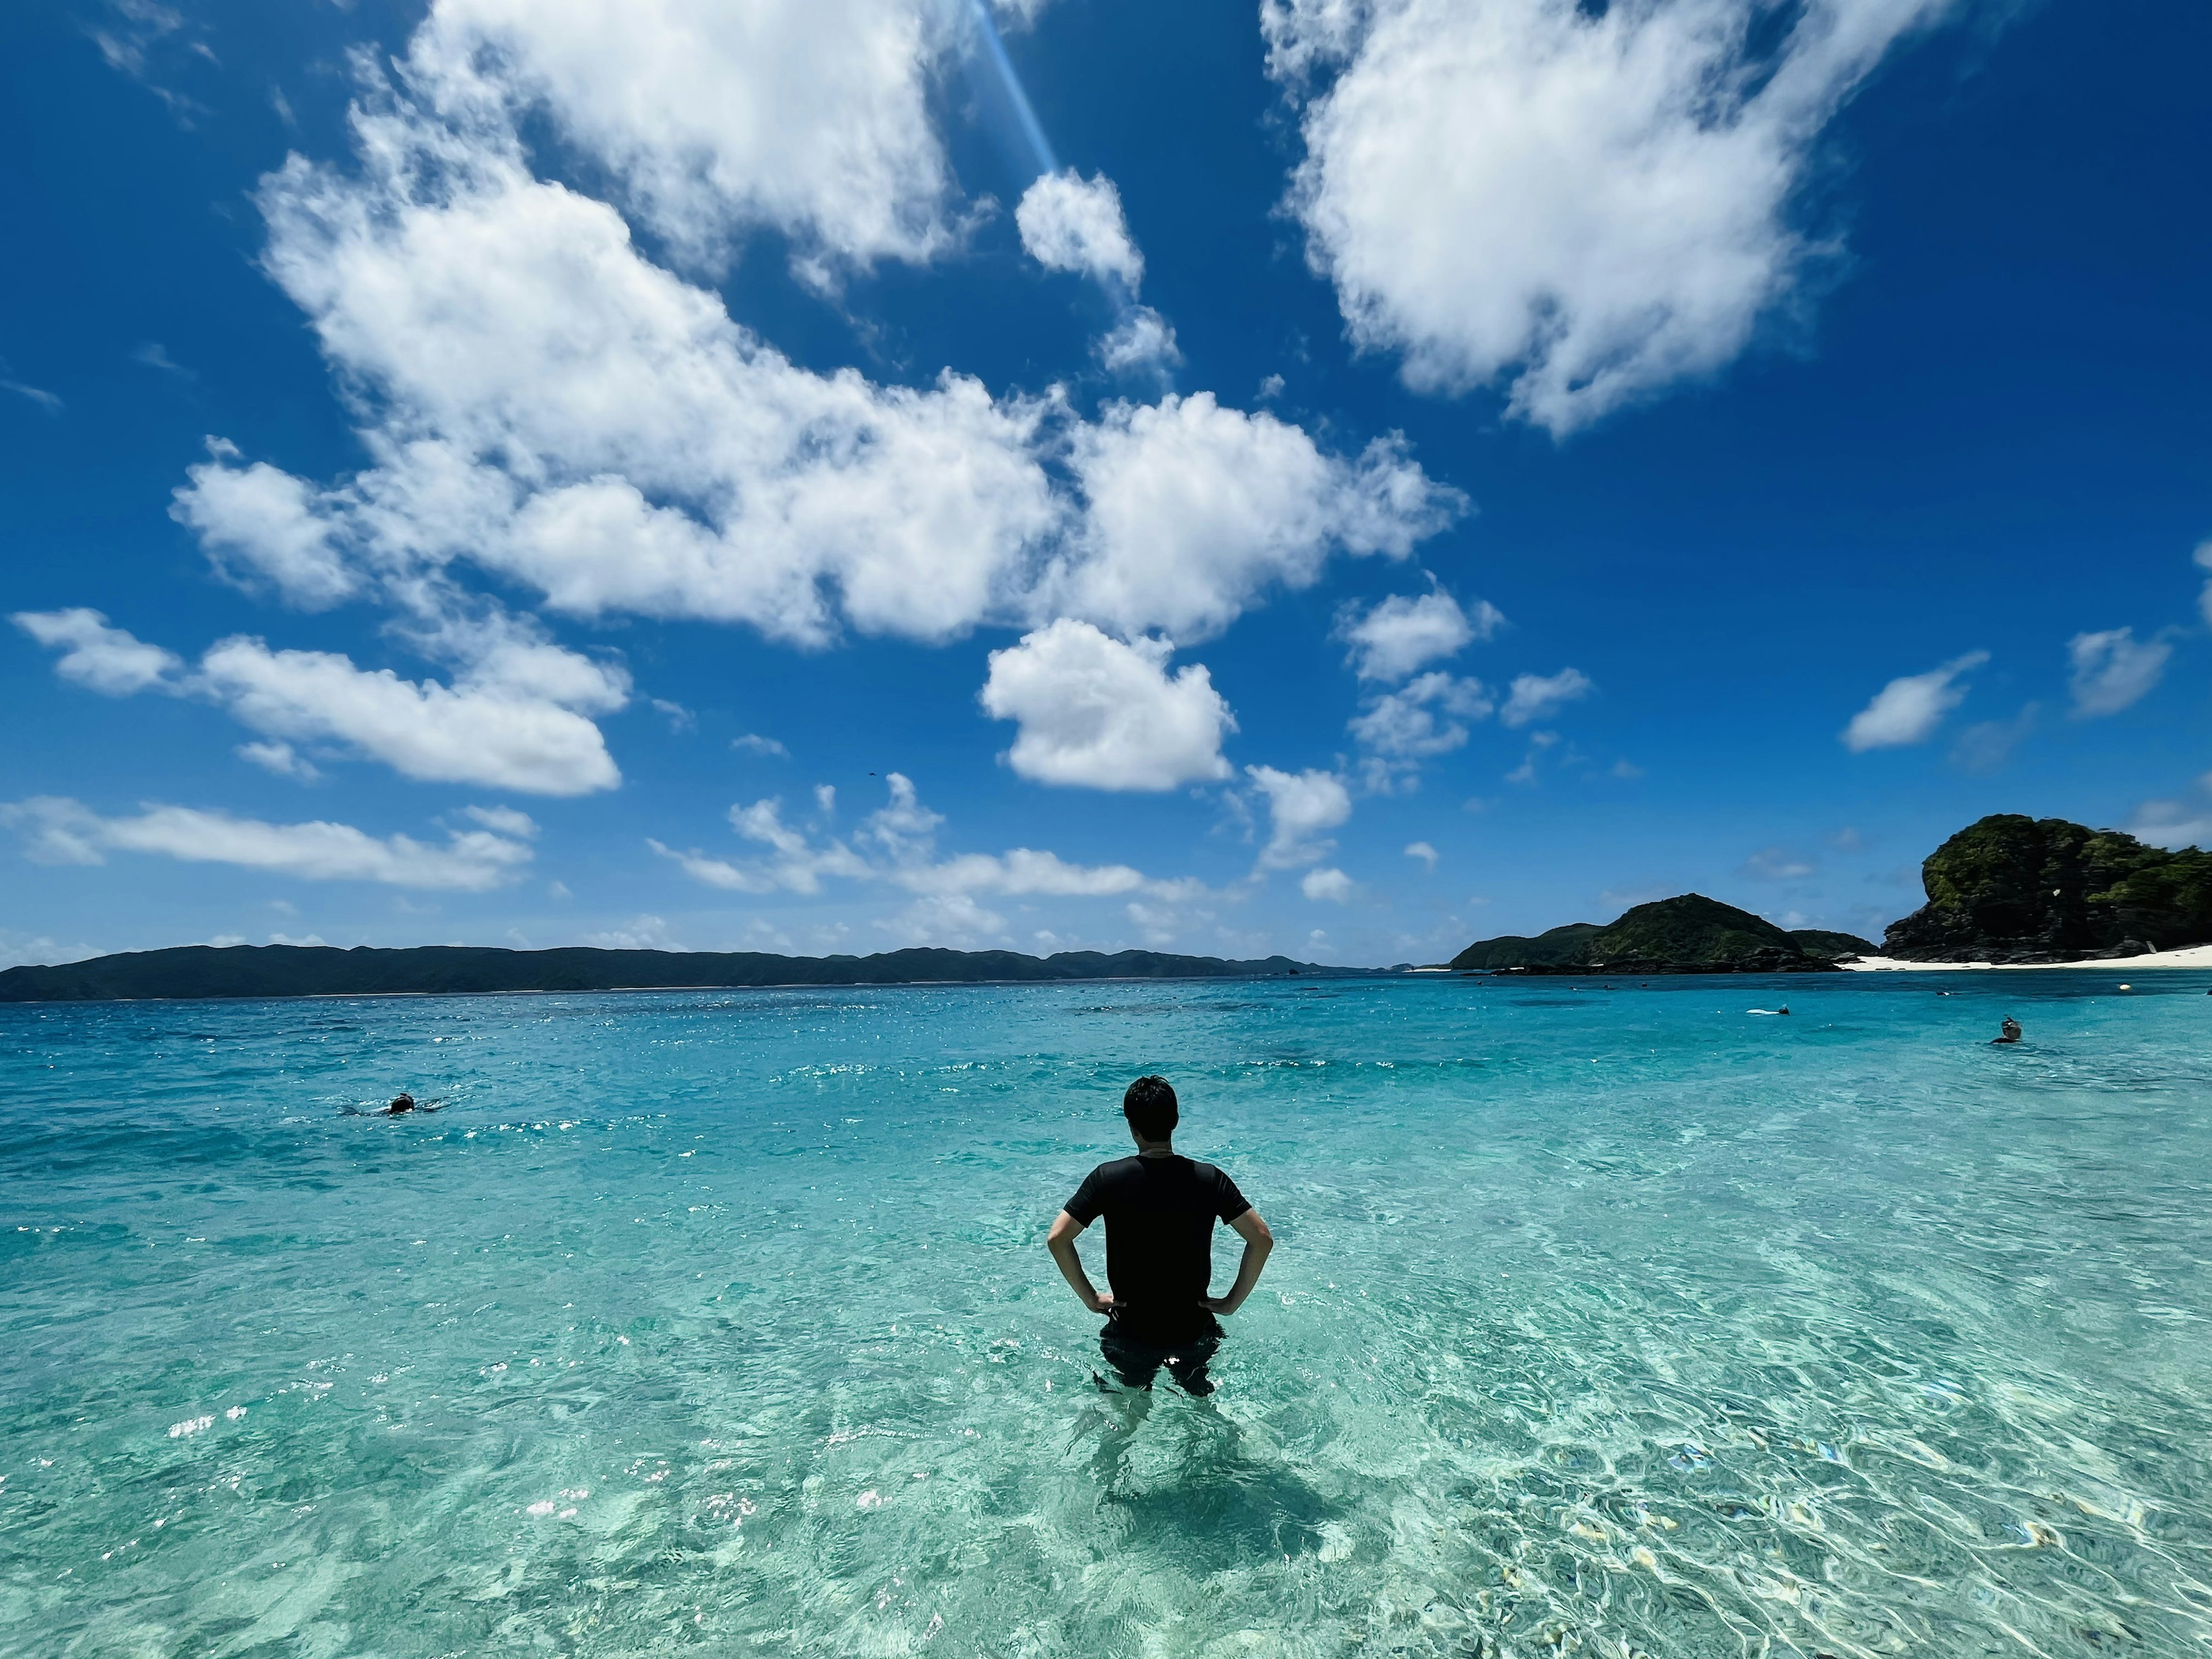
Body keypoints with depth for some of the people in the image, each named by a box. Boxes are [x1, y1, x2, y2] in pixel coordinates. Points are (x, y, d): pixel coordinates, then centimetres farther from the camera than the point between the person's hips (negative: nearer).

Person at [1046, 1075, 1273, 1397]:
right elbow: (1262, 1238, -13)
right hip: (1195, 1331, 1)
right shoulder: (1209, 1179, -12)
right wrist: (1233, 1301, -4)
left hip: (1130, 1332, -1)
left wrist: (1090, 1298, -6)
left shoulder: (1108, 1178, -14)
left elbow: (1057, 1238, -15)